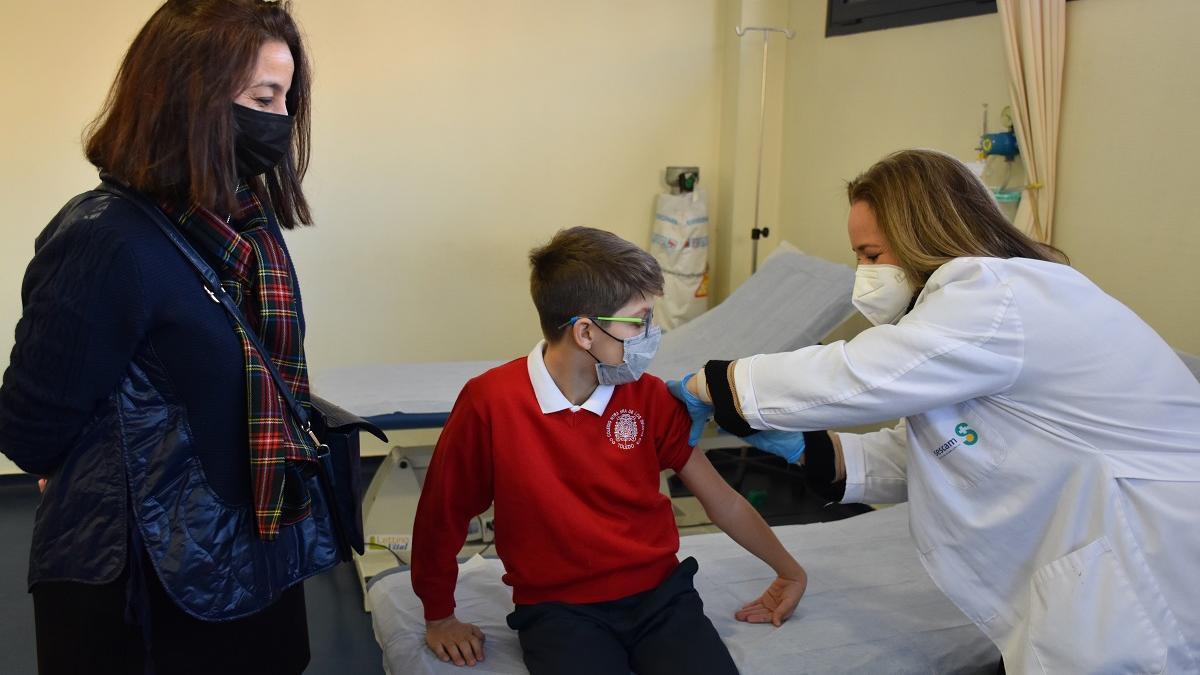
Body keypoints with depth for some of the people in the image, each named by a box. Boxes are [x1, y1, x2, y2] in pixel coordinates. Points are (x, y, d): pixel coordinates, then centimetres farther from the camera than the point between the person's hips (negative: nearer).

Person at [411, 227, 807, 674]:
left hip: (659, 591, 4)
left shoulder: (649, 396, -2)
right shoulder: (491, 402, -14)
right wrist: (439, 618, 10)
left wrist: (790, 571, 17)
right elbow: (442, 515, -1)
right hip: (559, 608, -4)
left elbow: (723, 501, 9)